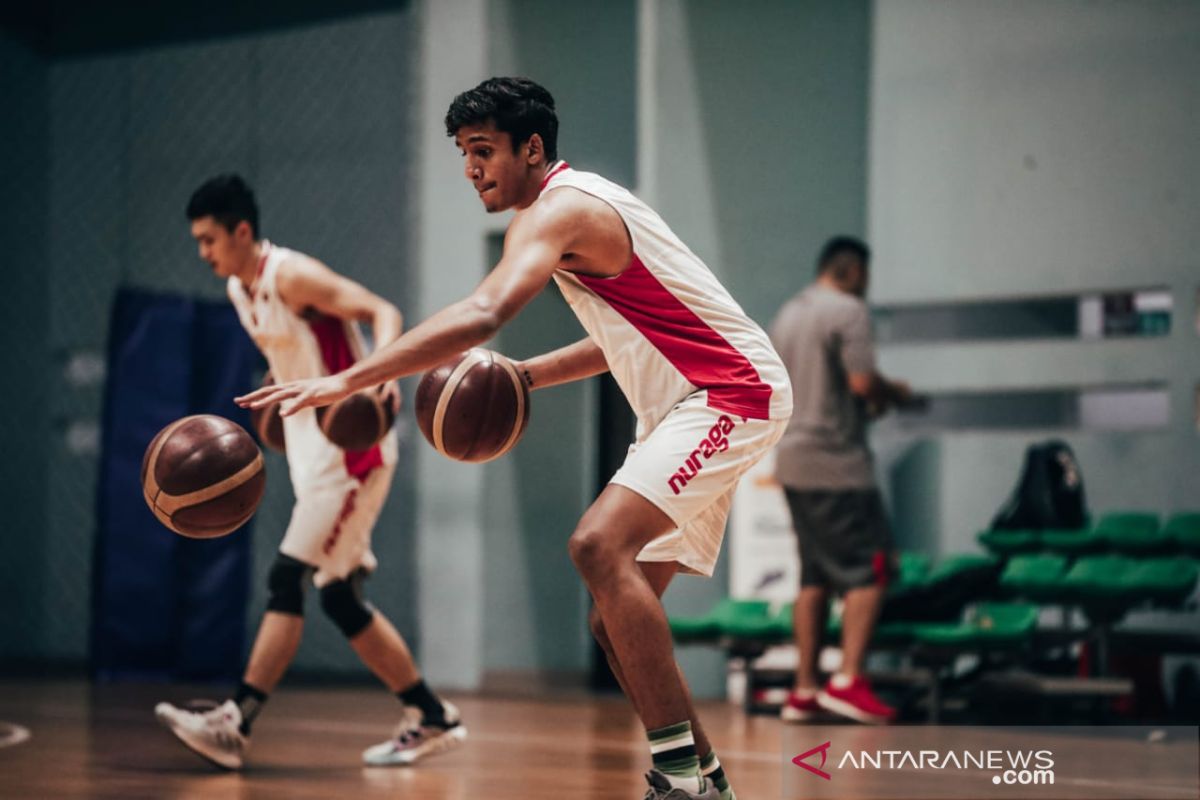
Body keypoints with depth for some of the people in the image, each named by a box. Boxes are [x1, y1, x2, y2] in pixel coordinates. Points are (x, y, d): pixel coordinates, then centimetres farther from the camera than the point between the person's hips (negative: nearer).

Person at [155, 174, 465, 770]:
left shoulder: (292, 276, -15)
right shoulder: (239, 290, 11)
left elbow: (382, 312, -24)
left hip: (350, 446, -10)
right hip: (313, 447, 10)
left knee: (287, 580, -14)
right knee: (339, 598, 9)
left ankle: (234, 724, -15)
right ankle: (431, 718, 17)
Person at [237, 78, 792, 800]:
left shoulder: (558, 209, -15)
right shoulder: (583, 203, 17)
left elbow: (483, 315, -33)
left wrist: (344, 381, -38)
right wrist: (526, 375, 12)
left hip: (734, 393, -11)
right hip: (688, 405, 11)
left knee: (600, 546, -29)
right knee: (619, 623, 8)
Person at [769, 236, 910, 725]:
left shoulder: (787, 315, 18)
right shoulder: (848, 310, -9)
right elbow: (862, 381, -19)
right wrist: (894, 393, 3)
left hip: (793, 462, 9)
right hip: (836, 461, -9)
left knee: (815, 575, 11)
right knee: (870, 569, -8)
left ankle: (804, 691, 10)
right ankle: (848, 680, -18)